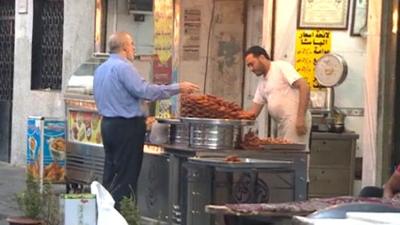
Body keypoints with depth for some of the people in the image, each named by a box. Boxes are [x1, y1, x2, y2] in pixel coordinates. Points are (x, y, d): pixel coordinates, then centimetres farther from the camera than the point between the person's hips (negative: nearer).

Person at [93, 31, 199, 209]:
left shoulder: (100, 69, 14)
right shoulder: (123, 67, -16)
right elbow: (144, 90, -23)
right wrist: (178, 88, -18)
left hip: (107, 123, 9)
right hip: (126, 126, -9)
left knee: (110, 173, 13)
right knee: (126, 176, -5)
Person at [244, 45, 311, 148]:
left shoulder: (281, 67, -5)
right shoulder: (262, 83, 20)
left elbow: (304, 87, -14)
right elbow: (254, 110, 23)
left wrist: (301, 118, -20)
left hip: (295, 121, -9)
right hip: (282, 124, 9)